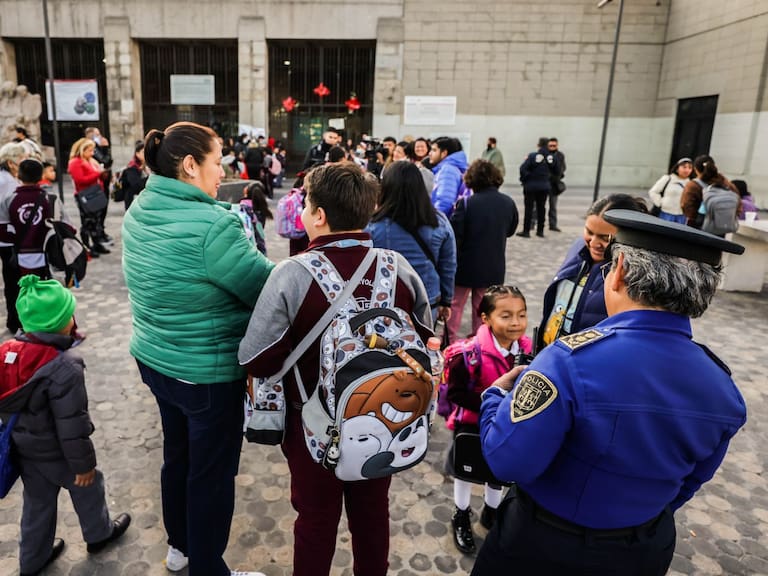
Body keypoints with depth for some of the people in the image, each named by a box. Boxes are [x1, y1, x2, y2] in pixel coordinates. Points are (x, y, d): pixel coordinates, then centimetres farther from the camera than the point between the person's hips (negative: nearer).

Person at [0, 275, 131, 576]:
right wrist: (83, 463, -13)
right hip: (55, 453, -6)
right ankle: (99, 534, 43)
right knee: (87, 488, 20)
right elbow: (71, 423, -26)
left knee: (37, 502, 25)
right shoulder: (65, 366, -30)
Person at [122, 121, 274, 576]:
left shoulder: (140, 211, 0)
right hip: (207, 372, -8)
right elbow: (268, 290, -21)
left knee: (178, 455, 25)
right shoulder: (211, 224, -27)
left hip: (156, 359, 9)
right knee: (212, 472, 10)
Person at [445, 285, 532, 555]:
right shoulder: (471, 351, -32)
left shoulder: (527, 348, -14)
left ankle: (491, 512, 54)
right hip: (472, 424, -4)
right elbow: (456, 392, -26)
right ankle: (461, 517, 46)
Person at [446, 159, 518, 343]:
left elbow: (455, 234, -18)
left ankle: (450, 340, 18)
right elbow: (511, 230, 11)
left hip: (466, 265, -3)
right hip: (494, 266, 4)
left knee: (455, 303, 13)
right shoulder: (508, 203, -4)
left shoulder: (466, 203, -19)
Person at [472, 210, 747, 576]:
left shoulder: (573, 359, -34)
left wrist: (496, 395, -10)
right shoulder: (722, 387, -12)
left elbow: (507, 460, -29)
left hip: (544, 546, -4)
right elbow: (688, 484, 3)